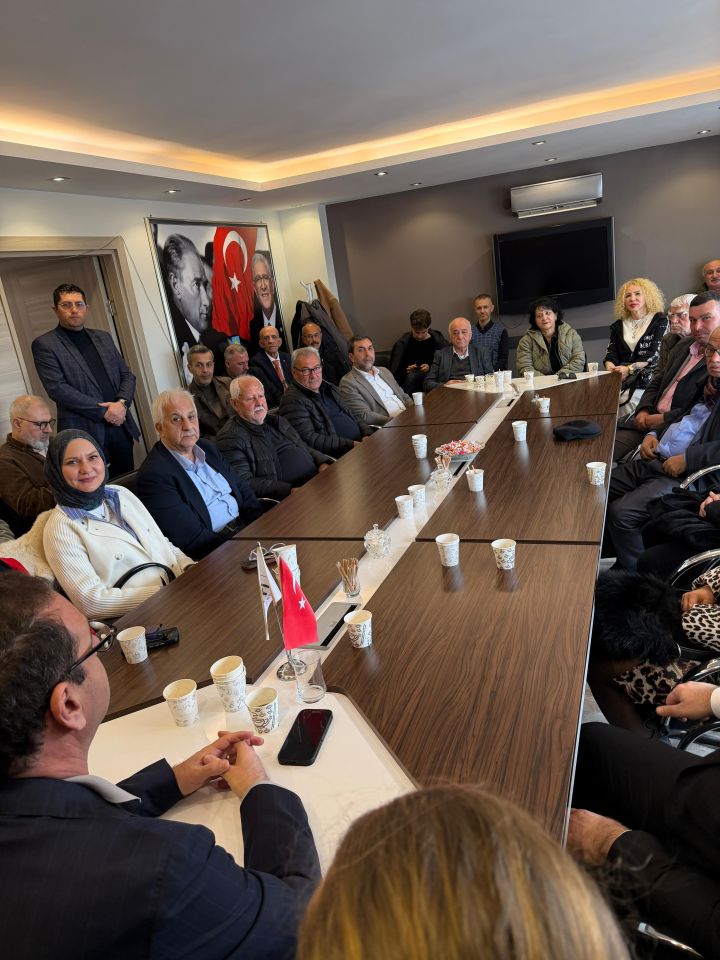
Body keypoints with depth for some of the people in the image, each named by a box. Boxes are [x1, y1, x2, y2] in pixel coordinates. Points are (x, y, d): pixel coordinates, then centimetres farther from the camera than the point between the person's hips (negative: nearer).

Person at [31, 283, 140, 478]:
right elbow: (57, 388, -11)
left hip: (121, 426, 5)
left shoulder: (103, 338, 16)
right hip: (84, 432, -5)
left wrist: (122, 403, -8)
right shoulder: (44, 344, -1)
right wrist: (104, 411, -15)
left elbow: (127, 375, 13)